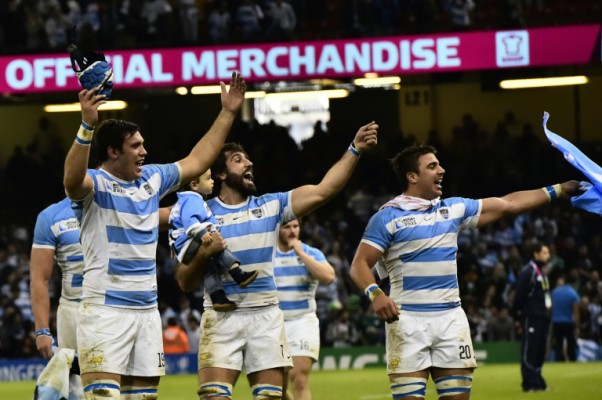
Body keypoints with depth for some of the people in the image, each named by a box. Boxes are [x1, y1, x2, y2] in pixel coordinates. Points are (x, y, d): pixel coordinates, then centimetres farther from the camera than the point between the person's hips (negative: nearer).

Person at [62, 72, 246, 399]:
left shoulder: (152, 179, 14)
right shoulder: (95, 184, -8)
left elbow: (196, 161, 25)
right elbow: (72, 178, -32)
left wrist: (227, 113, 23)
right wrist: (87, 126, -46)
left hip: (147, 310, 7)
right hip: (105, 309, -7)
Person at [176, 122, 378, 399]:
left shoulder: (270, 206, 10)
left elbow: (323, 191, 0)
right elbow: (185, 283, 2)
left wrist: (354, 150, -9)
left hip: (266, 316, 3)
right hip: (222, 317, -3)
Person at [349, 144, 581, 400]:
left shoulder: (453, 209, 13)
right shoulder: (388, 217, -2)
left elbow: (508, 205, 19)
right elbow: (359, 265, -6)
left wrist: (558, 191, 18)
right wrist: (375, 294, -26)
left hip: (451, 319, 5)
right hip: (408, 320, -5)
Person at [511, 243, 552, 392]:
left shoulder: (544, 271, 18)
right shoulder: (528, 271, -10)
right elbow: (520, 294, -13)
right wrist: (518, 314, -14)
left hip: (543, 317, 9)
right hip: (531, 317, -9)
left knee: (540, 351, 10)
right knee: (529, 350, -8)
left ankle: (537, 381, 16)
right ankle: (529, 383, -8)